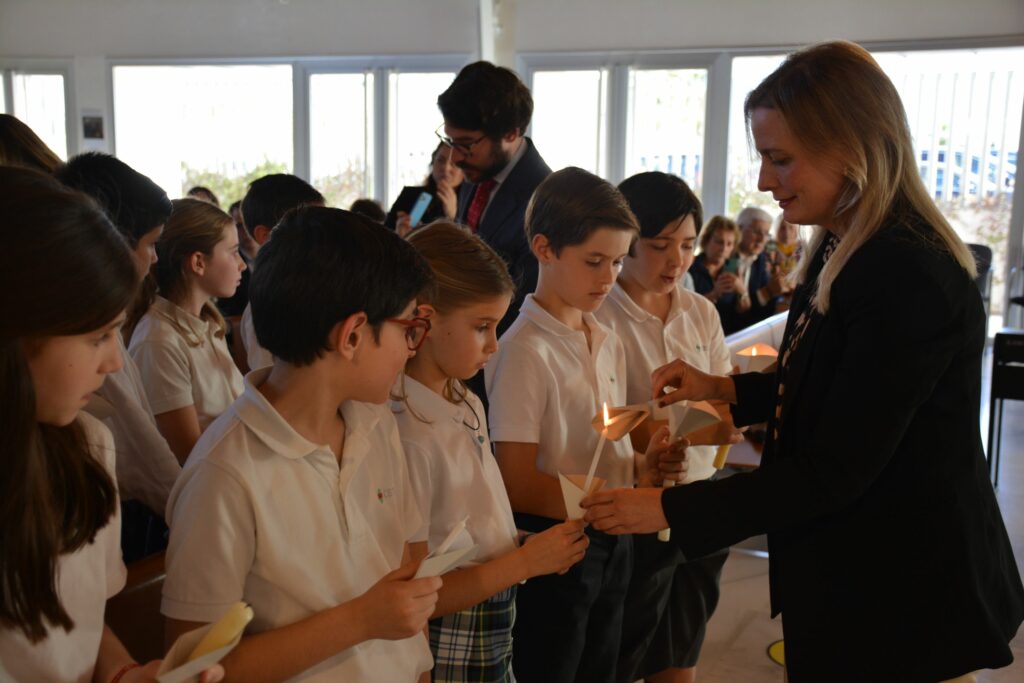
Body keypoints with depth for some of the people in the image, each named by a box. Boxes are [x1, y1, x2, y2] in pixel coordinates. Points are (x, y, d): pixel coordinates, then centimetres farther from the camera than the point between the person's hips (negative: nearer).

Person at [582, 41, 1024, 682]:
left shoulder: (911, 278, -26)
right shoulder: (843, 254, 3)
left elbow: (834, 472, -26)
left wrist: (669, 509, -22)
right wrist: (725, 388, 4)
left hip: (904, 598, -8)